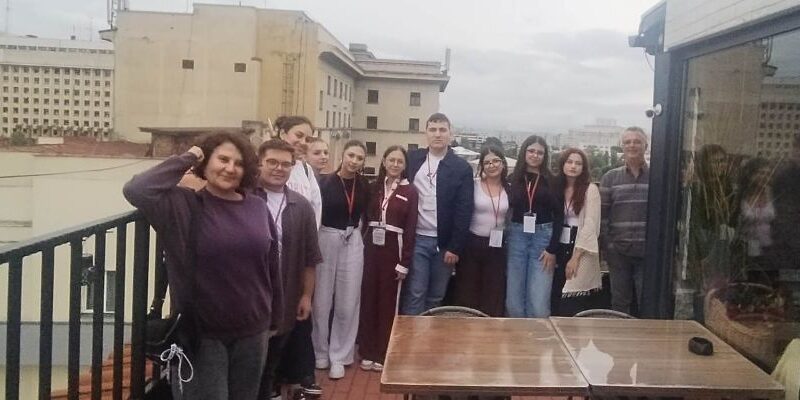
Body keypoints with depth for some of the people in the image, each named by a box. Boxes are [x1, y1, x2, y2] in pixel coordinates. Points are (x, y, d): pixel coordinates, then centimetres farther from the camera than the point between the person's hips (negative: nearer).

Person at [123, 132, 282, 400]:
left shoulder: (258, 208, 0)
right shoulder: (184, 206, -8)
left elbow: (272, 267, 7)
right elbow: (136, 191, -24)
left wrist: (273, 317, 13)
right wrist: (184, 160, -15)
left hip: (252, 335, 4)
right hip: (202, 336, -3)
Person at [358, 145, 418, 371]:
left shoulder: (410, 192, -1)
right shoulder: (374, 186, 7)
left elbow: (410, 229, -3)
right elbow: (365, 217, 6)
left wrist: (405, 262, -7)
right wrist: (362, 246, -4)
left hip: (393, 250, -2)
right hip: (371, 247, 2)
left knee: (388, 301, 5)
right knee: (368, 298, 6)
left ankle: (383, 354, 16)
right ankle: (367, 352, 17)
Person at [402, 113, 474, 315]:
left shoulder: (461, 168, -1)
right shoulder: (412, 159, 4)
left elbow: (464, 211, -4)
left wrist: (455, 247, -9)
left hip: (445, 242, 0)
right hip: (417, 239, 0)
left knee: (436, 297, 9)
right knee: (414, 294, -2)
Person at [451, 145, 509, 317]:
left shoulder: (509, 189, 3)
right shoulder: (473, 185, -5)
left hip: (497, 247, 2)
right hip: (472, 244, -2)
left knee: (494, 296, 8)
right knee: (466, 293, 6)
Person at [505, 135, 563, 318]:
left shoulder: (551, 181, 2)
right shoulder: (513, 179, 4)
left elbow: (559, 215, 1)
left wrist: (552, 249, -5)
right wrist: (504, 240, -4)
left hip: (543, 236, -1)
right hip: (517, 236, 1)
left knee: (539, 300, -5)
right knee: (514, 298, 4)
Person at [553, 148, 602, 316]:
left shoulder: (591, 189, -6)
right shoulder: (557, 188, 10)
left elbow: (590, 225, -12)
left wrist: (575, 256, -16)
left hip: (581, 253, -5)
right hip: (560, 250, 5)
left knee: (575, 309, -6)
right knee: (557, 304, 5)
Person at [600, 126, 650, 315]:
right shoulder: (610, 177, 5)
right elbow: (602, 213, 3)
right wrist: (606, 244, -4)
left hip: (648, 252, -1)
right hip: (618, 251, 1)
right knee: (619, 302, 10)